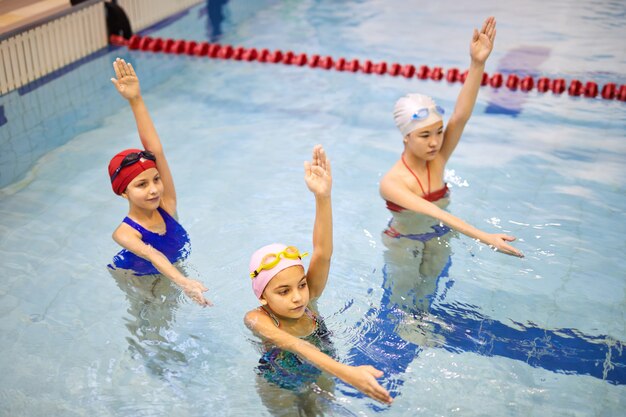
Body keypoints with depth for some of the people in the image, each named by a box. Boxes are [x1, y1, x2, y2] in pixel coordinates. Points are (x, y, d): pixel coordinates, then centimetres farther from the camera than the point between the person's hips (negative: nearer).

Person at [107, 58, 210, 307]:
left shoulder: (167, 206, -23)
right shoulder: (125, 232, -35)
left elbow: (156, 151, -31)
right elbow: (151, 255, -57)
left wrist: (136, 99, -35)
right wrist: (183, 283, -77)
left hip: (171, 271, 3)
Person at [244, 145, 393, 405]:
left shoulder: (307, 299, -24)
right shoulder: (257, 320, -34)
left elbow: (323, 254, -38)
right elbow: (292, 344, -53)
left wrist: (323, 196, -53)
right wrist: (346, 373, -70)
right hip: (279, 384, -3)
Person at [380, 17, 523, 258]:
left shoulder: (437, 161, -17)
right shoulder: (391, 183, -31)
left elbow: (461, 116, -31)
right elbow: (434, 214, -42)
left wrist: (478, 63, -43)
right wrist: (485, 238, -52)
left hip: (439, 239, 4)